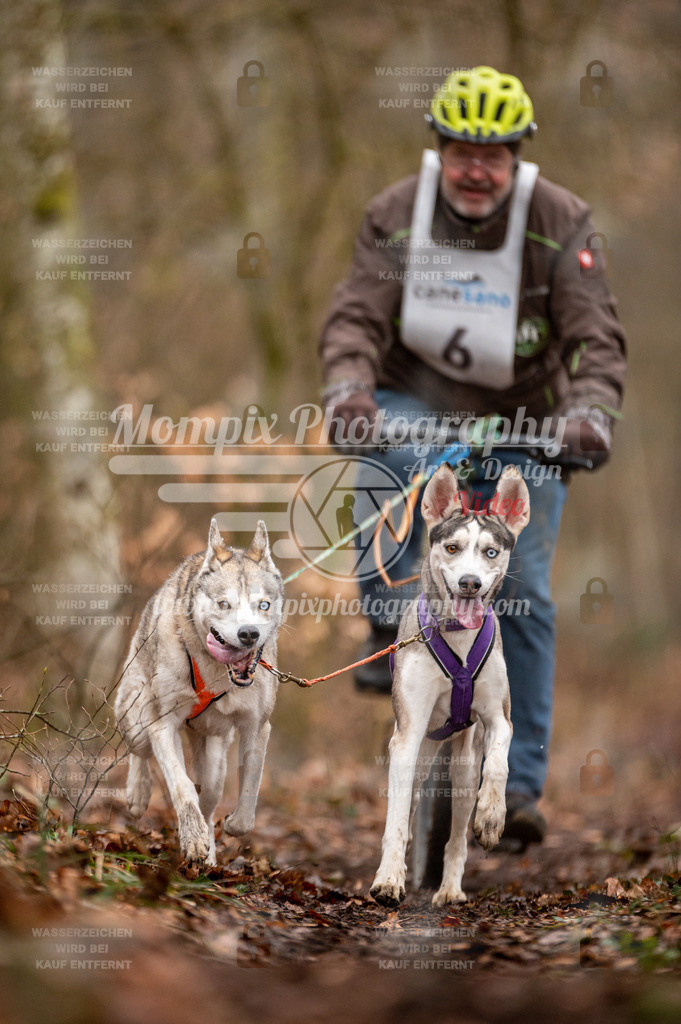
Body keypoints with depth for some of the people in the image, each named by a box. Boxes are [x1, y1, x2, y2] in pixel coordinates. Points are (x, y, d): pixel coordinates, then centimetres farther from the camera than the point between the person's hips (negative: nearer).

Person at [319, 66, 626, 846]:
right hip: (418, 401, 1)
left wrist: (590, 412, -41)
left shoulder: (559, 223, -14)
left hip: (522, 427, 0)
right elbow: (355, 316, -20)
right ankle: (389, 625, -20)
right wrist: (347, 388, -40)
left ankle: (520, 784, -2)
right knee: (390, 457, -36)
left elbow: (596, 336, -22)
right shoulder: (395, 214, -10)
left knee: (524, 593, -9)